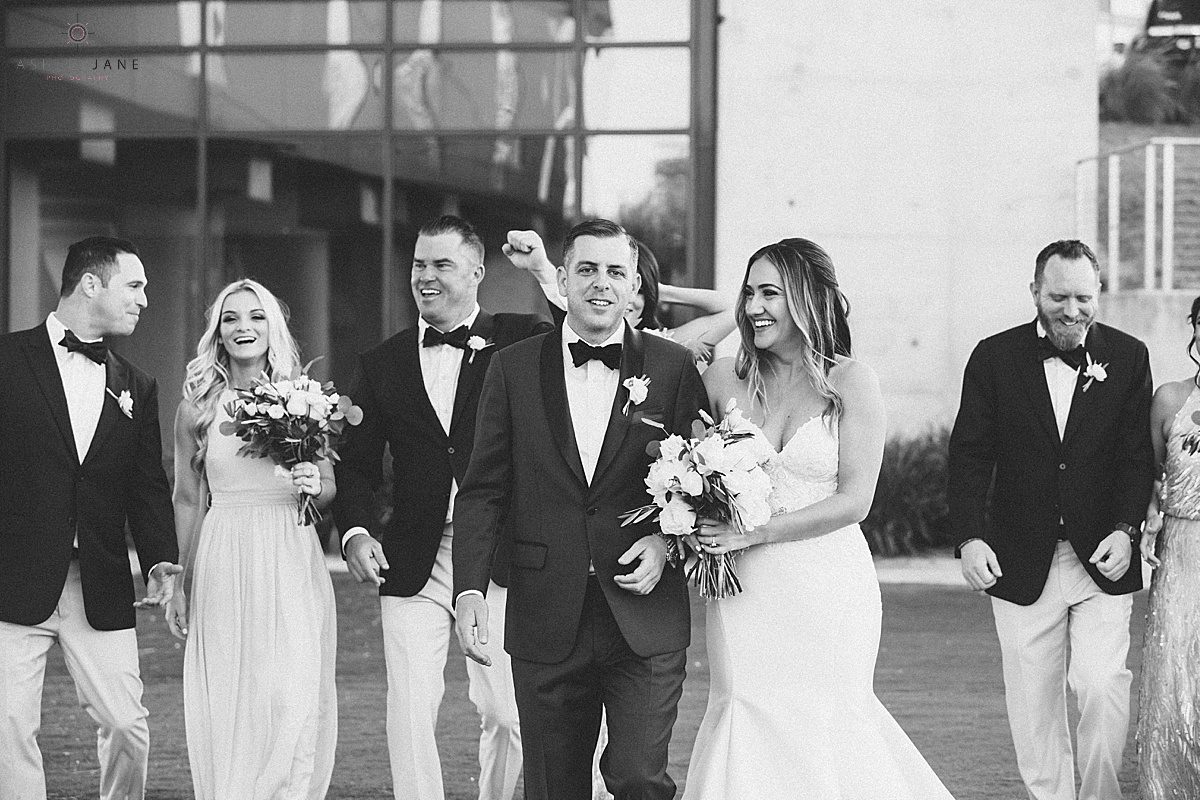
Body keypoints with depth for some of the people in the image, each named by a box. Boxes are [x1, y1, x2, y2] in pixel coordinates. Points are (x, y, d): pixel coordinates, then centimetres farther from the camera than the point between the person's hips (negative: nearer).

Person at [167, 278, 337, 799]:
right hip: (223, 568, 0)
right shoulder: (197, 407, 4)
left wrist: (315, 484, -12)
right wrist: (179, 587, 9)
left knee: (292, 698, -6)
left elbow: (330, 488, 12)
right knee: (229, 700, 0)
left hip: (292, 565, 0)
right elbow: (187, 500, 10)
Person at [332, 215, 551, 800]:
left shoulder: (522, 342, 3)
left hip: (500, 557, -2)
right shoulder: (382, 363, 11)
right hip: (412, 564, 2)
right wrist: (355, 530, -5)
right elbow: (358, 462, 10)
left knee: (506, 714, 2)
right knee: (410, 715, -1)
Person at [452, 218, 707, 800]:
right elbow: (483, 490, 3)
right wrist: (470, 589, -9)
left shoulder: (673, 368, 3)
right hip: (546, 622, 2)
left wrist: (668, 541, -11)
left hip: (645, 621, -1)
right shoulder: (513, 369, 5)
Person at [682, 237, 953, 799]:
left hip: (827, 584, -2)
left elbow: (854, 500, -8)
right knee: (747, 723, 0)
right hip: (745, 587, 2)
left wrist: (755, 532, -14)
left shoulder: (851, 383, -3)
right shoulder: (723, 379, 4)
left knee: (818, 725, 2)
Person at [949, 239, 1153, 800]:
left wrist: (1125, 530, -14)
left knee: (1103, 686, -13)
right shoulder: (995, 357, 0)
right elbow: (970, 453, 0)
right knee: (1033, 706, 7)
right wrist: (970, 538, -11)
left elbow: (1137, 454, 0)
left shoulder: (1127, 357, 2)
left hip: (1101, 561, -1)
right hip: (1021, 564, 1)